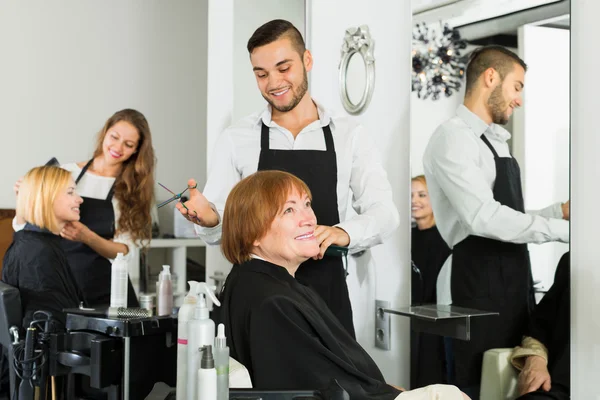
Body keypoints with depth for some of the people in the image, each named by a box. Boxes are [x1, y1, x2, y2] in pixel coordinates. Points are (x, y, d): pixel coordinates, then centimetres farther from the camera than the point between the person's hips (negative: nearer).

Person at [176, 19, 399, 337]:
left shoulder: (350, 136, 4)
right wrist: (208, 219, -23)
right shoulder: (235, 139, 2)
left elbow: (383, 213, -3)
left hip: (327, 297, 1)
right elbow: (218, 231, 1)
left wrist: (344, 232, -24)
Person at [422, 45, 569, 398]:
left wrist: (560, 210, 6)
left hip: (512, 287, 9)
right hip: (476, 290, -9)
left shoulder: (497, 141, 17)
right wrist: (564, 230, -18)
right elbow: (484, 218, -23)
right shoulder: (454, 137, -12)